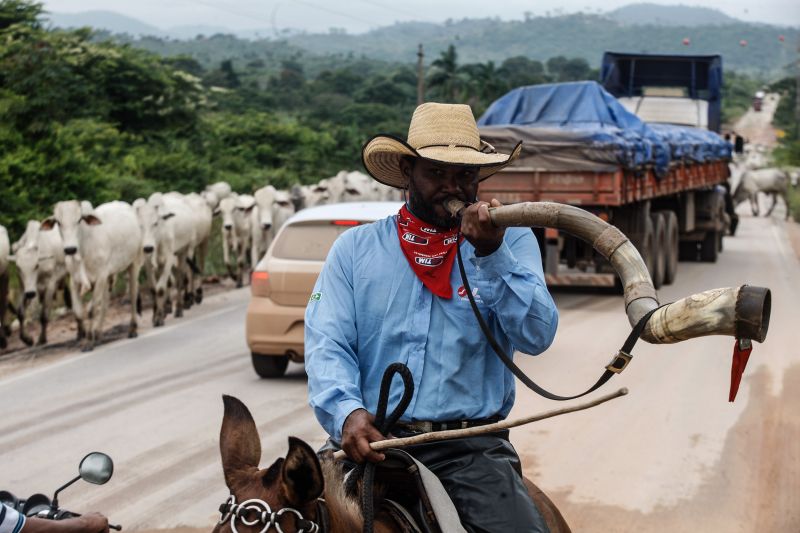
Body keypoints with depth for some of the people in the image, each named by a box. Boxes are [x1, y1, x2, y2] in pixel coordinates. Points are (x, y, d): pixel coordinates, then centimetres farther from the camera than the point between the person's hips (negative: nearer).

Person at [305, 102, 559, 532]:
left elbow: (537, 335, -5)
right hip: (367, 441, 1)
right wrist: (347, 412, -20)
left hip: (471, 448, 0)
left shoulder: (512, 241, 8)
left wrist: (491, 254, -17)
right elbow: (327, 344, -1)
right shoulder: (354, 247, 10)